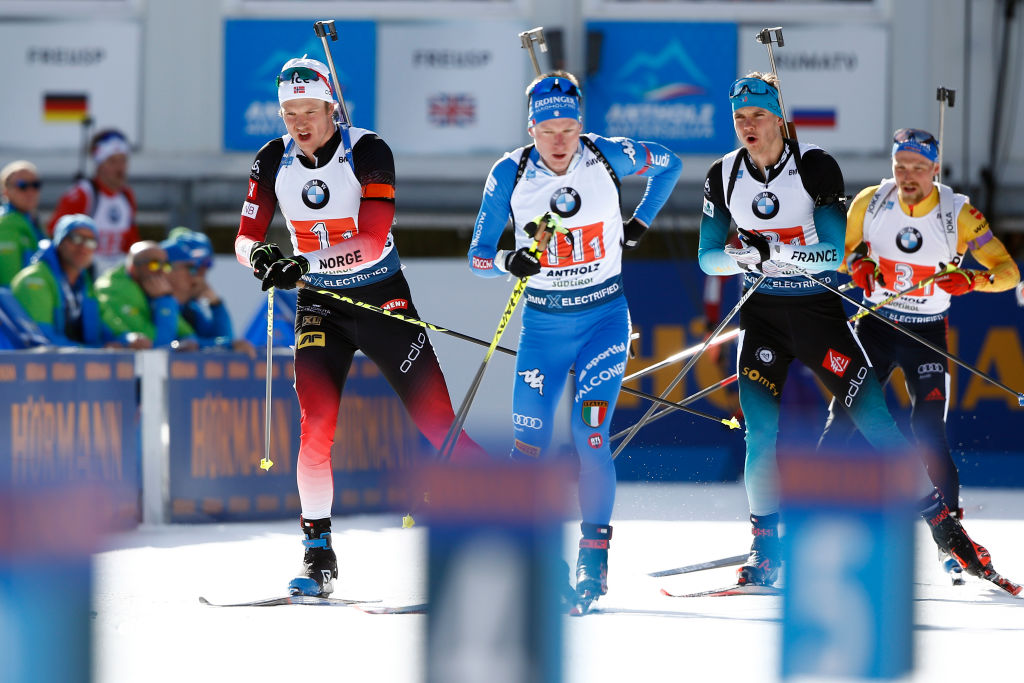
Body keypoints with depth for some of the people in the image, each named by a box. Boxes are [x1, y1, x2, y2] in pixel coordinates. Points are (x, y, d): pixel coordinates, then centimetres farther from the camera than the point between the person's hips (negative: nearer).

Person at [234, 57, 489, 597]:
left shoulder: (368, 152, -17)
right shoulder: (273, 161, -3)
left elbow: (373, 240, -26)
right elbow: (245, 239, -2)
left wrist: (305, 262, -37)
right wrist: (258, 255, -26)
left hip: (382, 296, -3)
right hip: (320, 304, 3)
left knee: (437, 421, -5)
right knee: (316, 423, -14)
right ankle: (318, 555, -6)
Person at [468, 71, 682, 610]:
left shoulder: (607, 157, -9)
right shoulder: (510, 174, -10)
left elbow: (669, 165, 11)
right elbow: (478, 258, -7)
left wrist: (639, 225, 7)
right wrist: (509, 262, -27)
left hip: (606, 318, -1)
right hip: (544, 323, 1)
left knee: (589, 436, -13)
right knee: (529, 445, -5)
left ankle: (594, 557, -3)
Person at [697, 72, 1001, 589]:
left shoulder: (816, 167, -11)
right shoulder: (723, 176, -1)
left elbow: (838, 252, -15)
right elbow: (707, 257, 3)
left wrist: (782, 253, -31)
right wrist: (744, 257, -19)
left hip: (818, 310, -2)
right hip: (761, 313, 2)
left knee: (874, 419, -6)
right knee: (760, 426, -12)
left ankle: (943, 522, 4)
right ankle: (765, 552, 0)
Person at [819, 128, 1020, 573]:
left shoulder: (958, 214, -14)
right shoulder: (870, 203, -8)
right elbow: (839, 248, 9)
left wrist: (971, 279, -34)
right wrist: (856, 263, -14)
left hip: (928, 333, -2)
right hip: (876, 324, 2)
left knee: (927, 432, -12)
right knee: (843, 415, -7)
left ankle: (952, 521, 0)